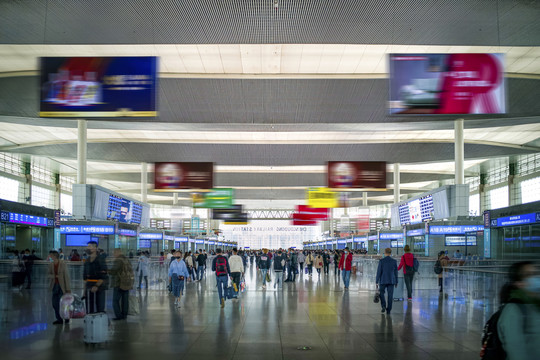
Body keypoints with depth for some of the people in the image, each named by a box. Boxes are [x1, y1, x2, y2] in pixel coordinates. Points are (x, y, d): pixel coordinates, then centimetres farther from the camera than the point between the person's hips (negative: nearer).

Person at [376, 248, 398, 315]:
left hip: (383, 280, -2)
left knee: (381, 293, 16)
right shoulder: (394, 261, -1)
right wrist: (396, 282, 12)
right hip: (391, 281, 2)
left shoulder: (381, 261, -8)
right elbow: (396, 272, 3)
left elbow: (379, 271, -9)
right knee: (390, 295, 6)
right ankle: (388, 310, 4)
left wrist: (376, 281, -3)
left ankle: (383, 306, -4)